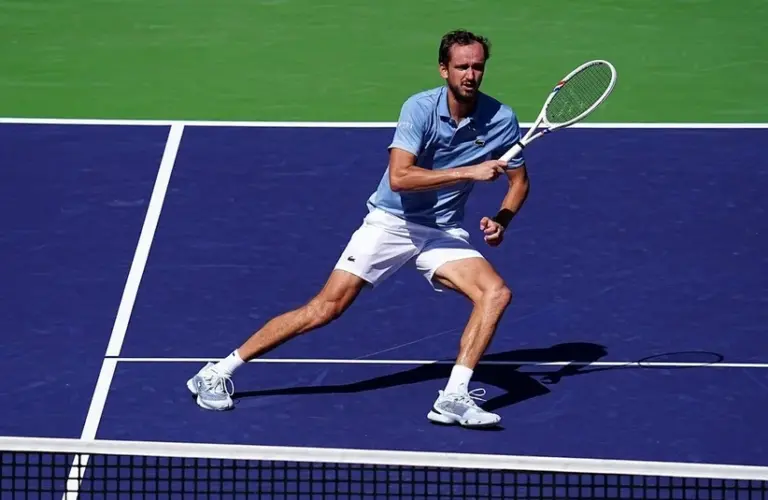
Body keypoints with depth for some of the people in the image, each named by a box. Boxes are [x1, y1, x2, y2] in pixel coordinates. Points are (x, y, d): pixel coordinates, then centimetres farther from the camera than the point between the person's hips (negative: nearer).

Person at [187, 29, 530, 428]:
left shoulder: (500, 119, -7)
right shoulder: (421, 108, -17)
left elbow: (519, 181, 9)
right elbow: (399, 177, -30)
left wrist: (501, 220, -11)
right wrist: (468, 173, -32)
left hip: (443, 234, 4)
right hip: (390, 222, -3)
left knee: (496, 293, -21)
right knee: (326, 307, -10)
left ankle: (454, 398, -20)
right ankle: (219, 372, -2)